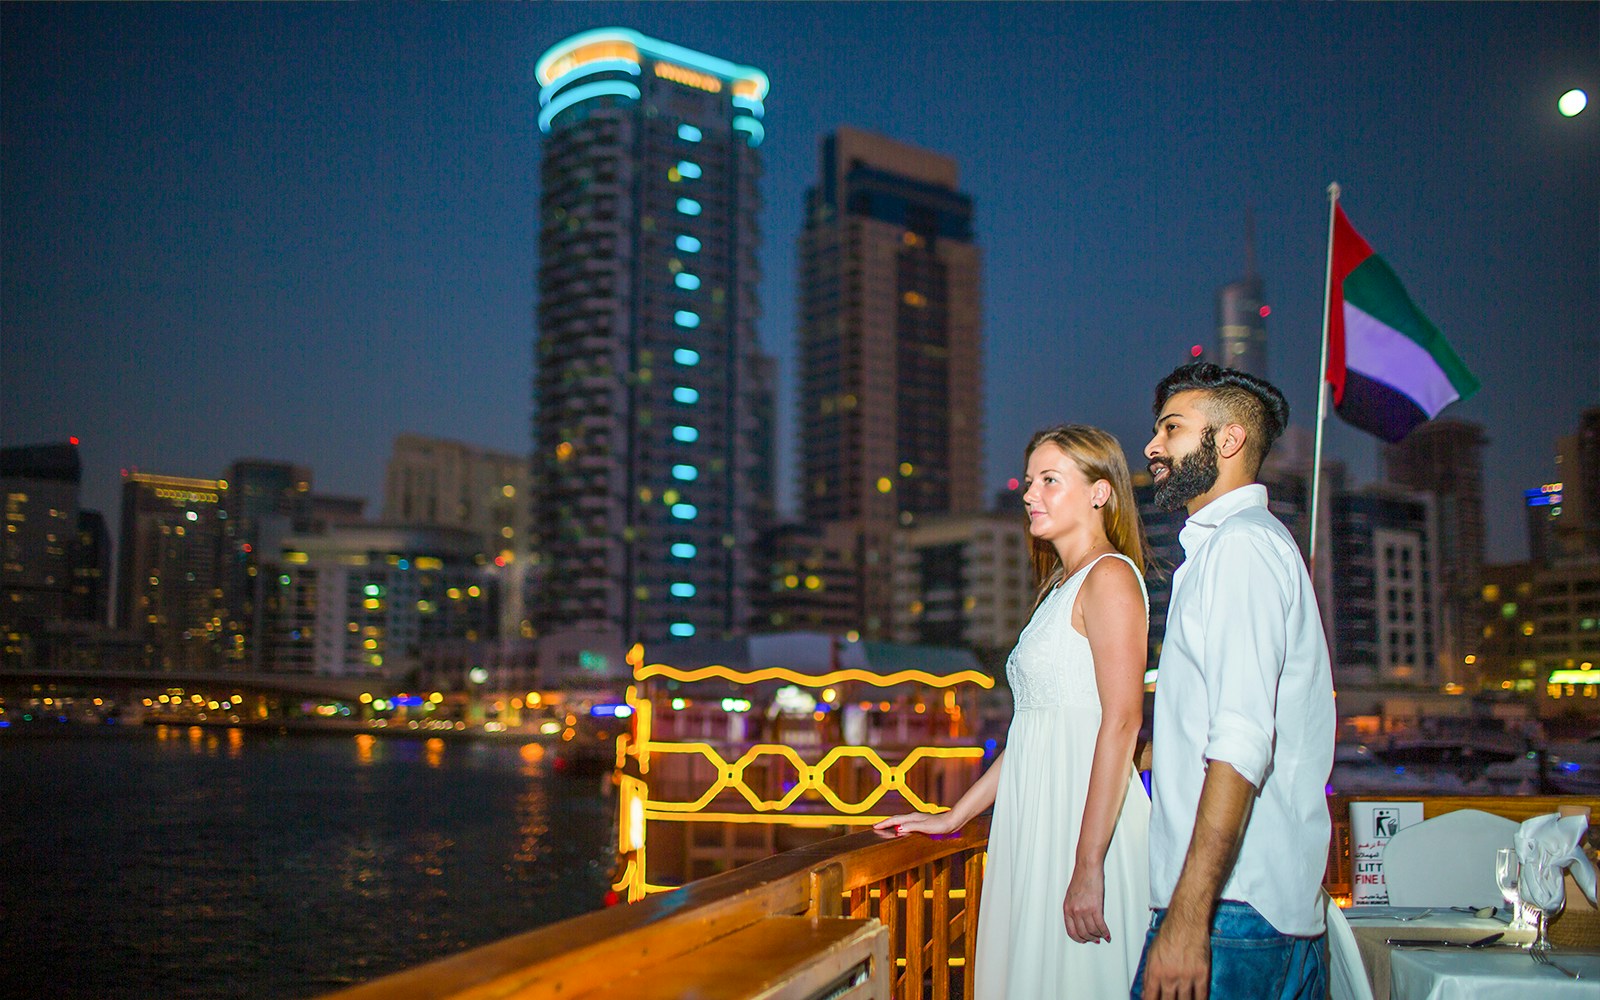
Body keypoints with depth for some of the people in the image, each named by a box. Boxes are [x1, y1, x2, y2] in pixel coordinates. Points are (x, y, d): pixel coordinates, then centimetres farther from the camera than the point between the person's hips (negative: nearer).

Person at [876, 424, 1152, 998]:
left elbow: (1121, 722, -18)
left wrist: (1088, 866, -22)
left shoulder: (1109, 576, -9)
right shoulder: (1061, 587, 19)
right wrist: (952, 818, 18)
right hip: (1034, 818, 9)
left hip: (1085, 816, -9)